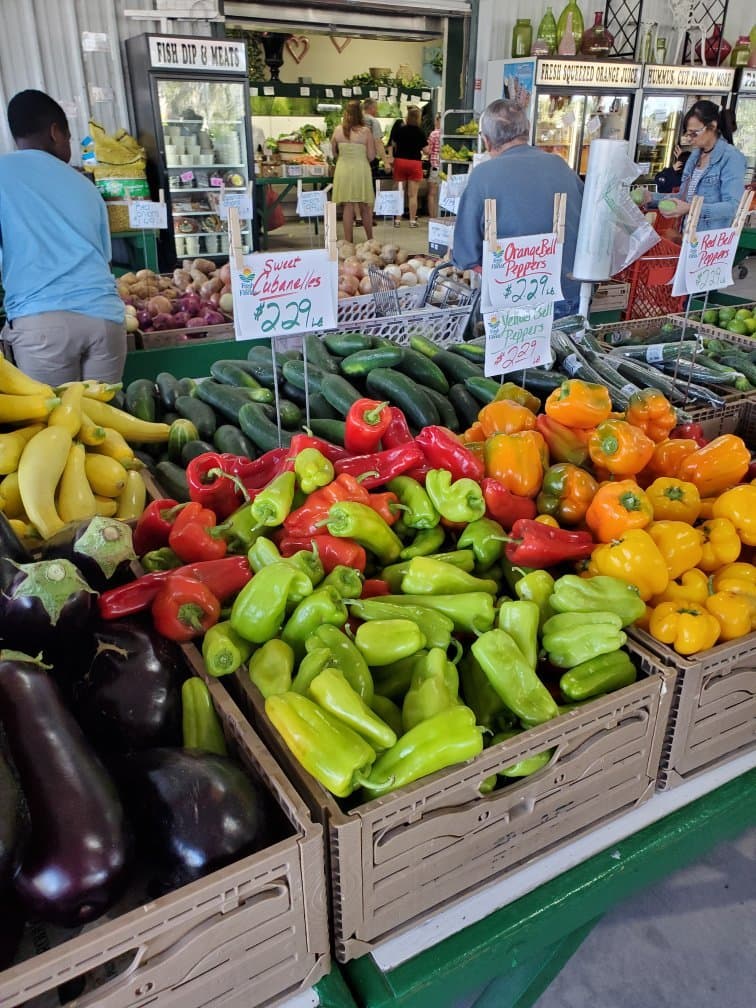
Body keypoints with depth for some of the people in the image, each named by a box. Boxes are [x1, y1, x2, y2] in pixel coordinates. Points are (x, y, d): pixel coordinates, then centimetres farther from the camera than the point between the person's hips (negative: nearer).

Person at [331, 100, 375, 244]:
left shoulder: (338, 130, -1)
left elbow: (333, 152, 10)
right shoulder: (365, 131, -7)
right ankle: (370, 240, 20)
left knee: (347, 207, 5)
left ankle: (348, 242, 6)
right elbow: (371, 156, -6)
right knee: (365, 207, 10)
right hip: (361, 170, -1)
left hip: (343, 169, 2)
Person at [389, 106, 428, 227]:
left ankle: (397, 220, 10)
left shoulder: (399, 128, 0)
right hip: (414, 163, -3)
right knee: (413, 195, 2)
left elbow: (393, 144, 10)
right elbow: (426, 151, -5)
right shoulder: (419, 132, -8)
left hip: (400, 161, 3)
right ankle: (412, 220, 4)